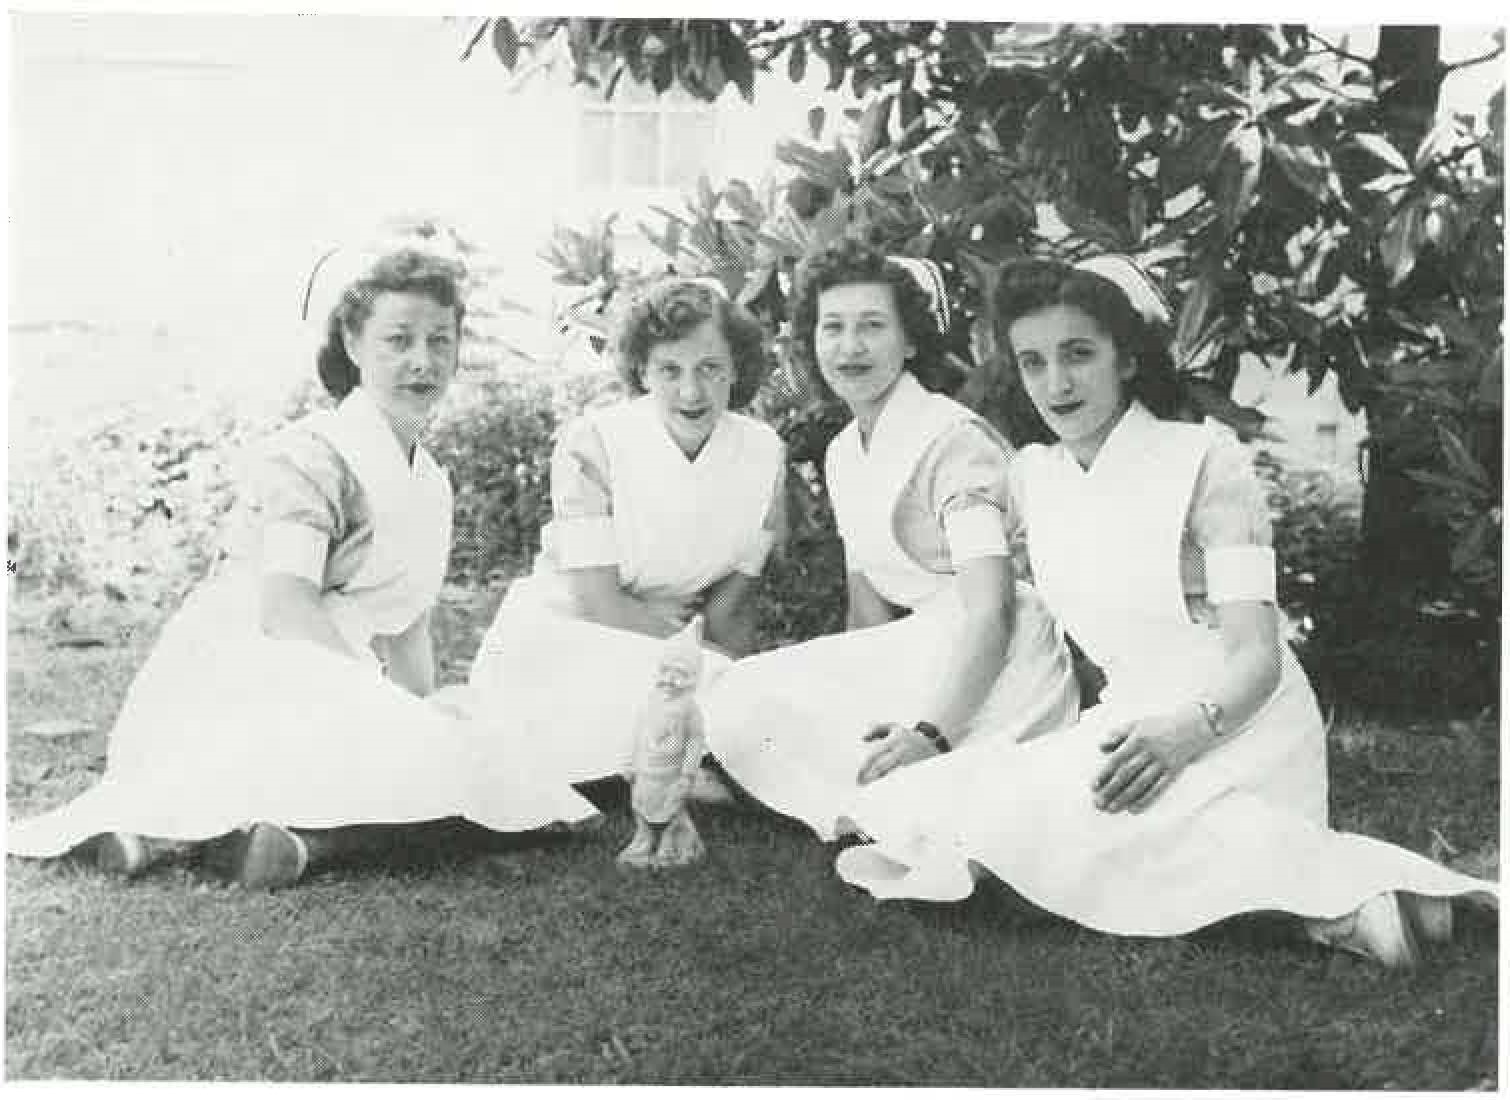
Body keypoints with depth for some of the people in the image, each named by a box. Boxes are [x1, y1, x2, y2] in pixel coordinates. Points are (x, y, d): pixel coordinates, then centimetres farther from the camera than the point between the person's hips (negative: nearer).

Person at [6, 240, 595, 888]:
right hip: (239, 673, -9)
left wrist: (423, 712, 7)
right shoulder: (312, 455, -10)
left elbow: (407, 624, 21)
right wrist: (376, 693, -25)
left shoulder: (433, 485, 16)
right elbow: (285, 605, -22)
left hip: (331, 685, 9)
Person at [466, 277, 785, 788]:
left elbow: (731, 606, -2)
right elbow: (599, 602, -18)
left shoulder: (763, 453, -5)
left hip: (657, 655, 6)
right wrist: (707, 658, -14)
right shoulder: (592, 443, -18)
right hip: (559, 639, -6)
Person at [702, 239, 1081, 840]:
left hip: (992, 669, -9)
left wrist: (931, 731, -37)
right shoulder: (843, 454, 14)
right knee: (734, 705, -7)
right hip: (923, 650, 9)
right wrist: (835, 703, 7)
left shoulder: (952, 437, -13)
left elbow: (989, 610, -24)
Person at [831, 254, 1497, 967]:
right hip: (1131, 719, 7)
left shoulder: (1206, 460, -10)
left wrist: (1187, 729, -35)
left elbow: (1257, 653, -16)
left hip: (1234, 724, -7)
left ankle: (1339, 892, -28)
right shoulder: (1032, 475, 8)